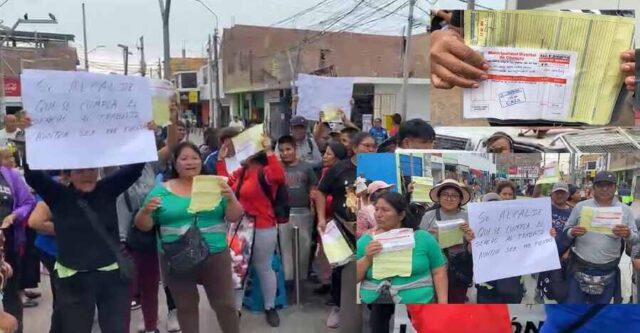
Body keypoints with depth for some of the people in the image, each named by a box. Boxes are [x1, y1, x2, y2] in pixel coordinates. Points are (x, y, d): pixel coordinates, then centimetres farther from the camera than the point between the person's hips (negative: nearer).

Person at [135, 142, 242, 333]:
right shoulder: (162, 191, 1)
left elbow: (235, 218, -1)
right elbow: (143, 226, 3)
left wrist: (231, 198, -21)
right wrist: (146, 211, -19)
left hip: (215, 256, 0)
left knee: (225, 304, 10)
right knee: (186, 307, 14)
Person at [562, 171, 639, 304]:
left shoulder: (625, 210, 1)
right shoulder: (581, 206, -1)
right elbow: (566, 230, 4)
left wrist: (628, 234, -21)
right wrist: (573, 232, -20)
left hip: (608, 272, 1)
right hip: (580, 268, -1)